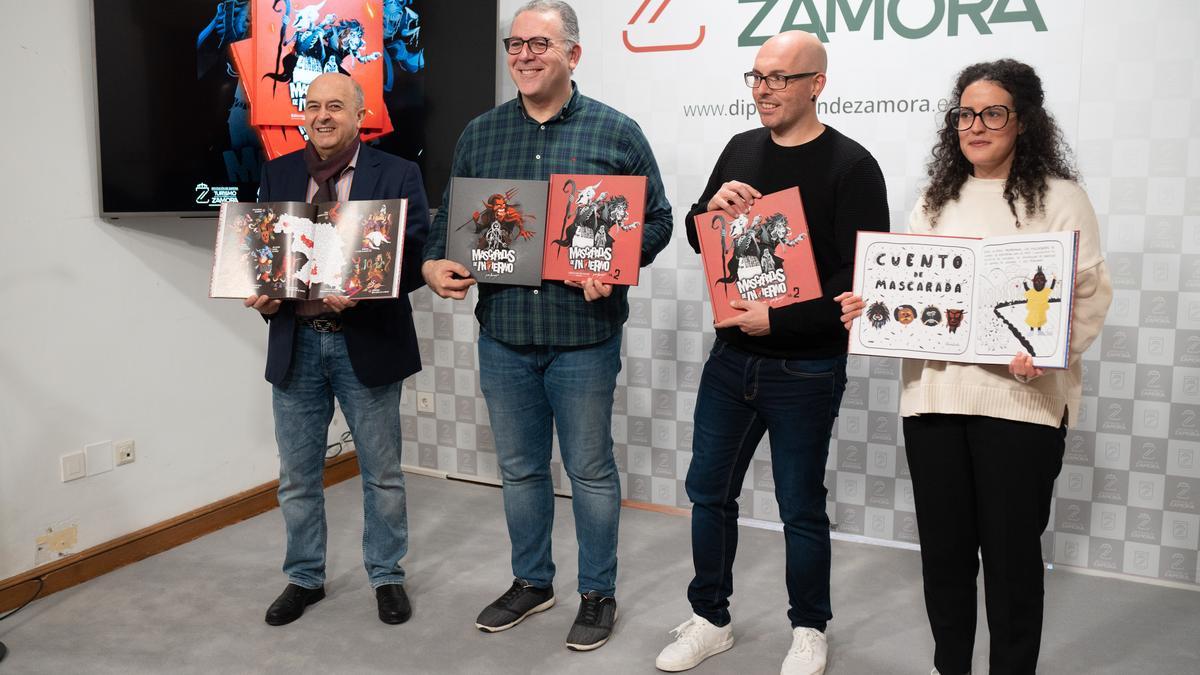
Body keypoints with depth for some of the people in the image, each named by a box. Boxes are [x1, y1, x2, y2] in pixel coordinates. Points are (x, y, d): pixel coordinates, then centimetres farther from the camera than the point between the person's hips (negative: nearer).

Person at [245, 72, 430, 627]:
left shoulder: (397, 175, -4)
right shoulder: (277, 175, 8)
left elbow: (416, 261, -8)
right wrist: (261, 295, -8)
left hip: (366, 343, -3)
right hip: (295, 342, 3)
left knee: (382, 472, 10)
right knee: (297, 475, 13)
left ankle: (387, 577, 29)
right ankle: (304, 578, 32)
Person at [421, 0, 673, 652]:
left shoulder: (616, 132, -2)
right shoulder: (479, 133, 8)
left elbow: (657, 219, 0)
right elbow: (449, 214, 13)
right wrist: (434, 264, -6)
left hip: (584, 336, -3)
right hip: (502, 334, 4)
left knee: (590, 470, 8)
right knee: (519, 468, 16)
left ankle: (598, 594, 26)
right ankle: (531, 582, 35)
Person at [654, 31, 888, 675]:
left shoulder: (850, 165, -10)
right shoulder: (741, 150, 7)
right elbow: (696, 239, 12)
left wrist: (779, 319, -21)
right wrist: (712, 206, -10)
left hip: (805, 370, -5)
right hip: (731, 356, 6)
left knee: (800, 507, 8)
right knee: (708, 491, 12)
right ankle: (710, 620, 31)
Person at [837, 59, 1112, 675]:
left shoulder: (1058, 197, 3)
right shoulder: (935, 201, 17)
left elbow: (1090, 293, -4)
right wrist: (866, 307, -2)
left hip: (1019, 398, -4)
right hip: (932, 392, 4)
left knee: (1011, 550, 4)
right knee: (943, 545, 11)